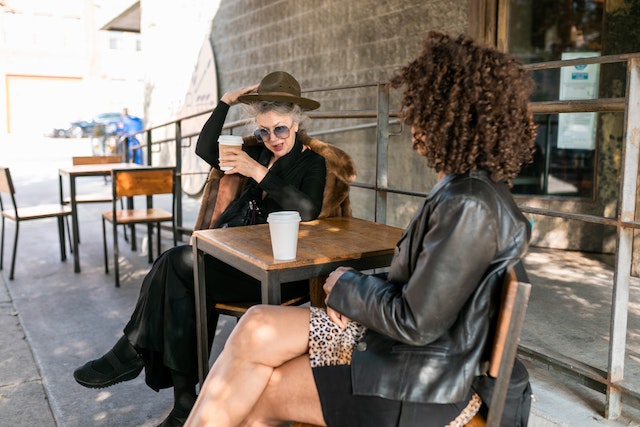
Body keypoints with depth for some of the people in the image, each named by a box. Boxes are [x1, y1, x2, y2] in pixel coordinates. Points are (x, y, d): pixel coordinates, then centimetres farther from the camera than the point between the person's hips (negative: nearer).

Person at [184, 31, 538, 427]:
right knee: (257, 329, -4)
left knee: (257, 394, -4)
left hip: (420, 387, -8)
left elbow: (415, 323, -24)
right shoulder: (466, 187, 6)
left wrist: (347, 285, -8)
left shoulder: (470, 206, -25)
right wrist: (358, 292, -3)